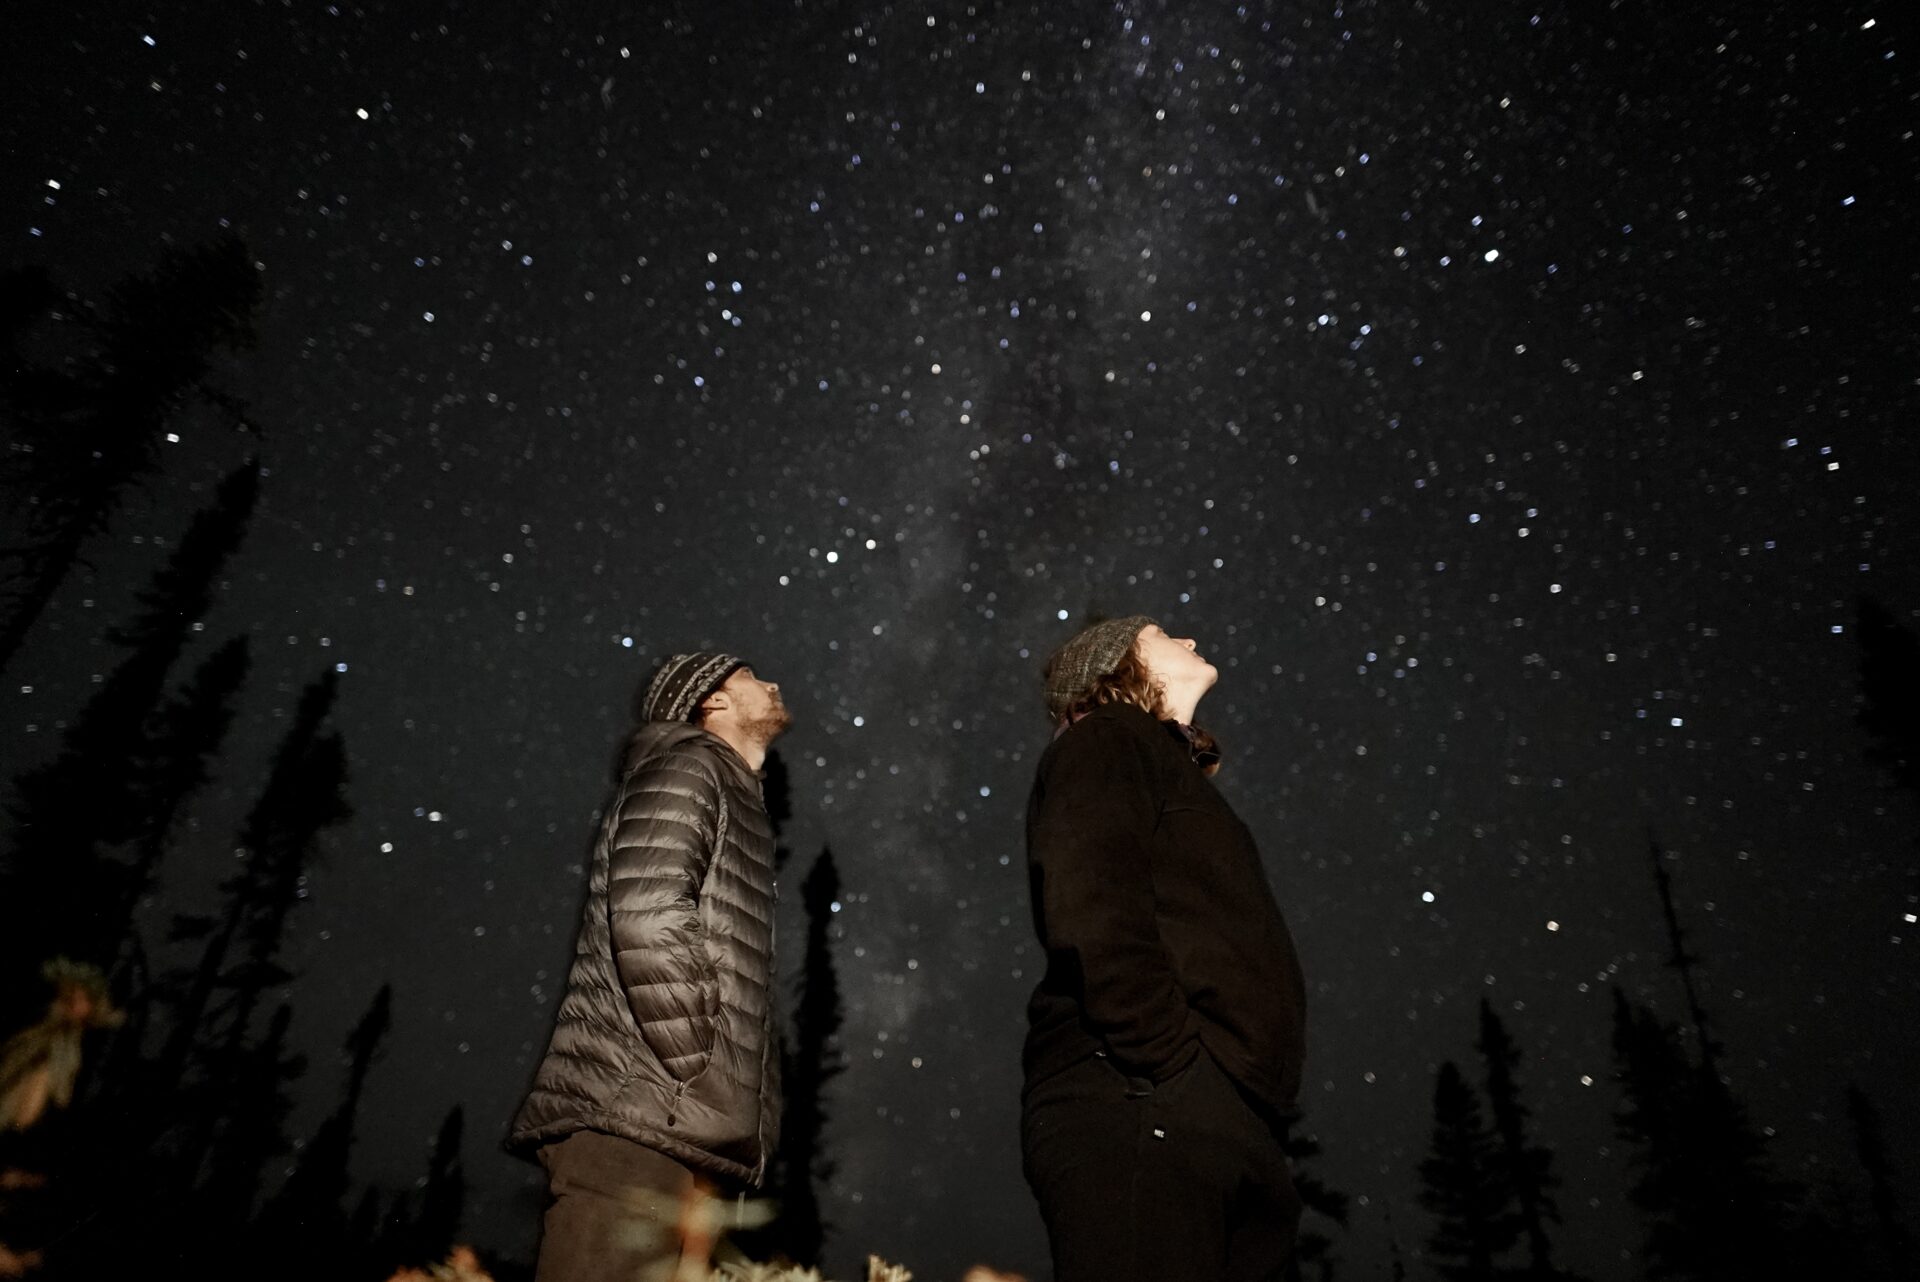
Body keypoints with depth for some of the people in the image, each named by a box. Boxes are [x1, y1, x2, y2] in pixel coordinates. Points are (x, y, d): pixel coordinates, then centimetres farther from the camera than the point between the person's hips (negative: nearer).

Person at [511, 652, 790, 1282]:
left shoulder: (736, 796, 27)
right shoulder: (686, 764, -1)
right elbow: (646, 920, -18)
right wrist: (709, 1092, -16)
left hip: (668, 1132, 9)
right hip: (635, 1119, -9)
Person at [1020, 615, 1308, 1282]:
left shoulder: (1165, 765, 28)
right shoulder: (1105, 741, 1)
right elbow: (1090, 919, -16)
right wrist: (1177, 1071, -17)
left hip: (1218, 1129, 9)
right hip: (1136, 1113, -9)